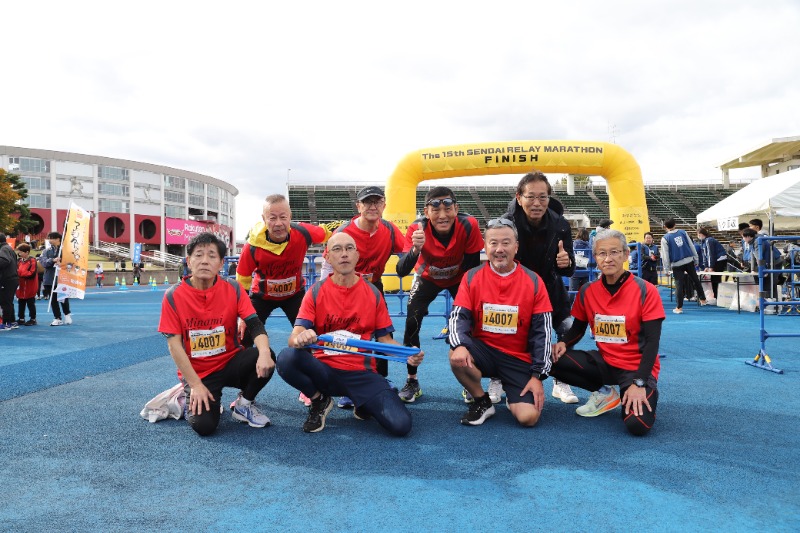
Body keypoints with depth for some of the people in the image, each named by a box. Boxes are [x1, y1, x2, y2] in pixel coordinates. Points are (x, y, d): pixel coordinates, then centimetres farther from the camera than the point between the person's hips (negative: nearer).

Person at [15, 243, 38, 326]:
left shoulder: (32, 261, -13)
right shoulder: (20, 261, 10)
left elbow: (32, 273, -21)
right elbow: (17, 270, 16)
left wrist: (20, 272, -20)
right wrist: (17, 272, -6)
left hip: (29, 288, -7)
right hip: (21, 287, 7)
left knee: (30, 304, 2)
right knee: (21, 304, 13)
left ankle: (33, 319, 11)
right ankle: (21, 319, 22)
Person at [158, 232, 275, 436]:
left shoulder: (233, 289, -6)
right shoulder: (173, 296, -10)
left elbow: (255, 325, -13)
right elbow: (174, 343, -10)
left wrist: (264, 353, -35)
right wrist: (196, 384, -14)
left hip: (230, 363, 2)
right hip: (197, 372, -2)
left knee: (265, 357, -28)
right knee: (204, 426, -24)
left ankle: (244, 404, 1)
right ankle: (190, 399, 14)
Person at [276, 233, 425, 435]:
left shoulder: (373, 293, 3)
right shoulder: (316, 292, 0)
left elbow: (384, 338, 8)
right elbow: (295, 337, -9)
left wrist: (407, 353, -13)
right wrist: (300, 339, -34)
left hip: (362, 373, 1)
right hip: (324, 370, 0)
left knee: (401, 425, -21)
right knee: (287, 358, -32)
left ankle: (363, 404, 15)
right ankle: (319, 400, 0)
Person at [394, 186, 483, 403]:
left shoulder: (469, 226, -33)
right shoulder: (417, 229, -33)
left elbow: (473, 267, -20)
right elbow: (401, 271, -43)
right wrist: (416, 249, -58)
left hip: (459, 279, 0)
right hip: (428, 278, 0)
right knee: (412, 322, -15)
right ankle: (412, 383, 3)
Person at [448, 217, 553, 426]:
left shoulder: (533, 281, -4)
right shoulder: (472, 277, -2)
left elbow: (541, 331, -4)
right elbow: (460, 317, -8)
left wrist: (537, 375, -9)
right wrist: (460, 345, -31)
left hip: (519, 358, -1)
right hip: (483, 350, 1)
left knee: (529, 417, -19)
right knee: (458, 357, -33)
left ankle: (511, 394, 19)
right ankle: (482, 402, -2)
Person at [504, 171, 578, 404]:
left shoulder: (560, 225, -20)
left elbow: (568, 272, -12)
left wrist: (566, 263, -35)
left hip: (549, 287, 2)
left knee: (568, 329, -7)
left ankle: (560, 382, 14)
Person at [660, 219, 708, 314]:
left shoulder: (665, 238, -6)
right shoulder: (683, 232, 4)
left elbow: (665, 254, -5)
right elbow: (692, 246, 9)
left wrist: (667, 268, 2)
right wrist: (696, 259, 17)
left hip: (677, 264, -3)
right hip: (689, 261, 3)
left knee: (679, 285, 2)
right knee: (696, 280, 19)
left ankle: (679, 307, 4)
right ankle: (703, 300, 31)